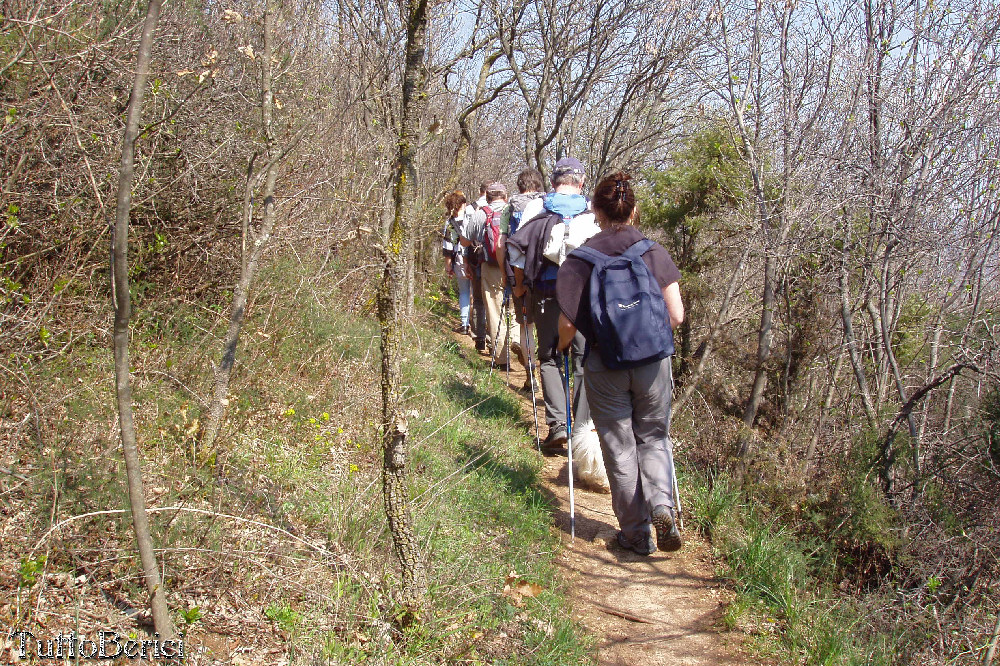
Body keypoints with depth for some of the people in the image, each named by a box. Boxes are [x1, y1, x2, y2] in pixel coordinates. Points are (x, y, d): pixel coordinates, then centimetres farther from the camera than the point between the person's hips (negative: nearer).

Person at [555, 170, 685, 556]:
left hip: (604, 365, -1)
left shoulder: (581, 259, -8)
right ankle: (662, 506, -5)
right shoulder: (655, 252, -3)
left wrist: (562, 346, 13)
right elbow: (676, 316, -3)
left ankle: (636, 533, 18)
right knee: (653, 438, 18)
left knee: (619, 447, 11)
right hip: (653, 361, 1)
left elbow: (568, 322, -10)